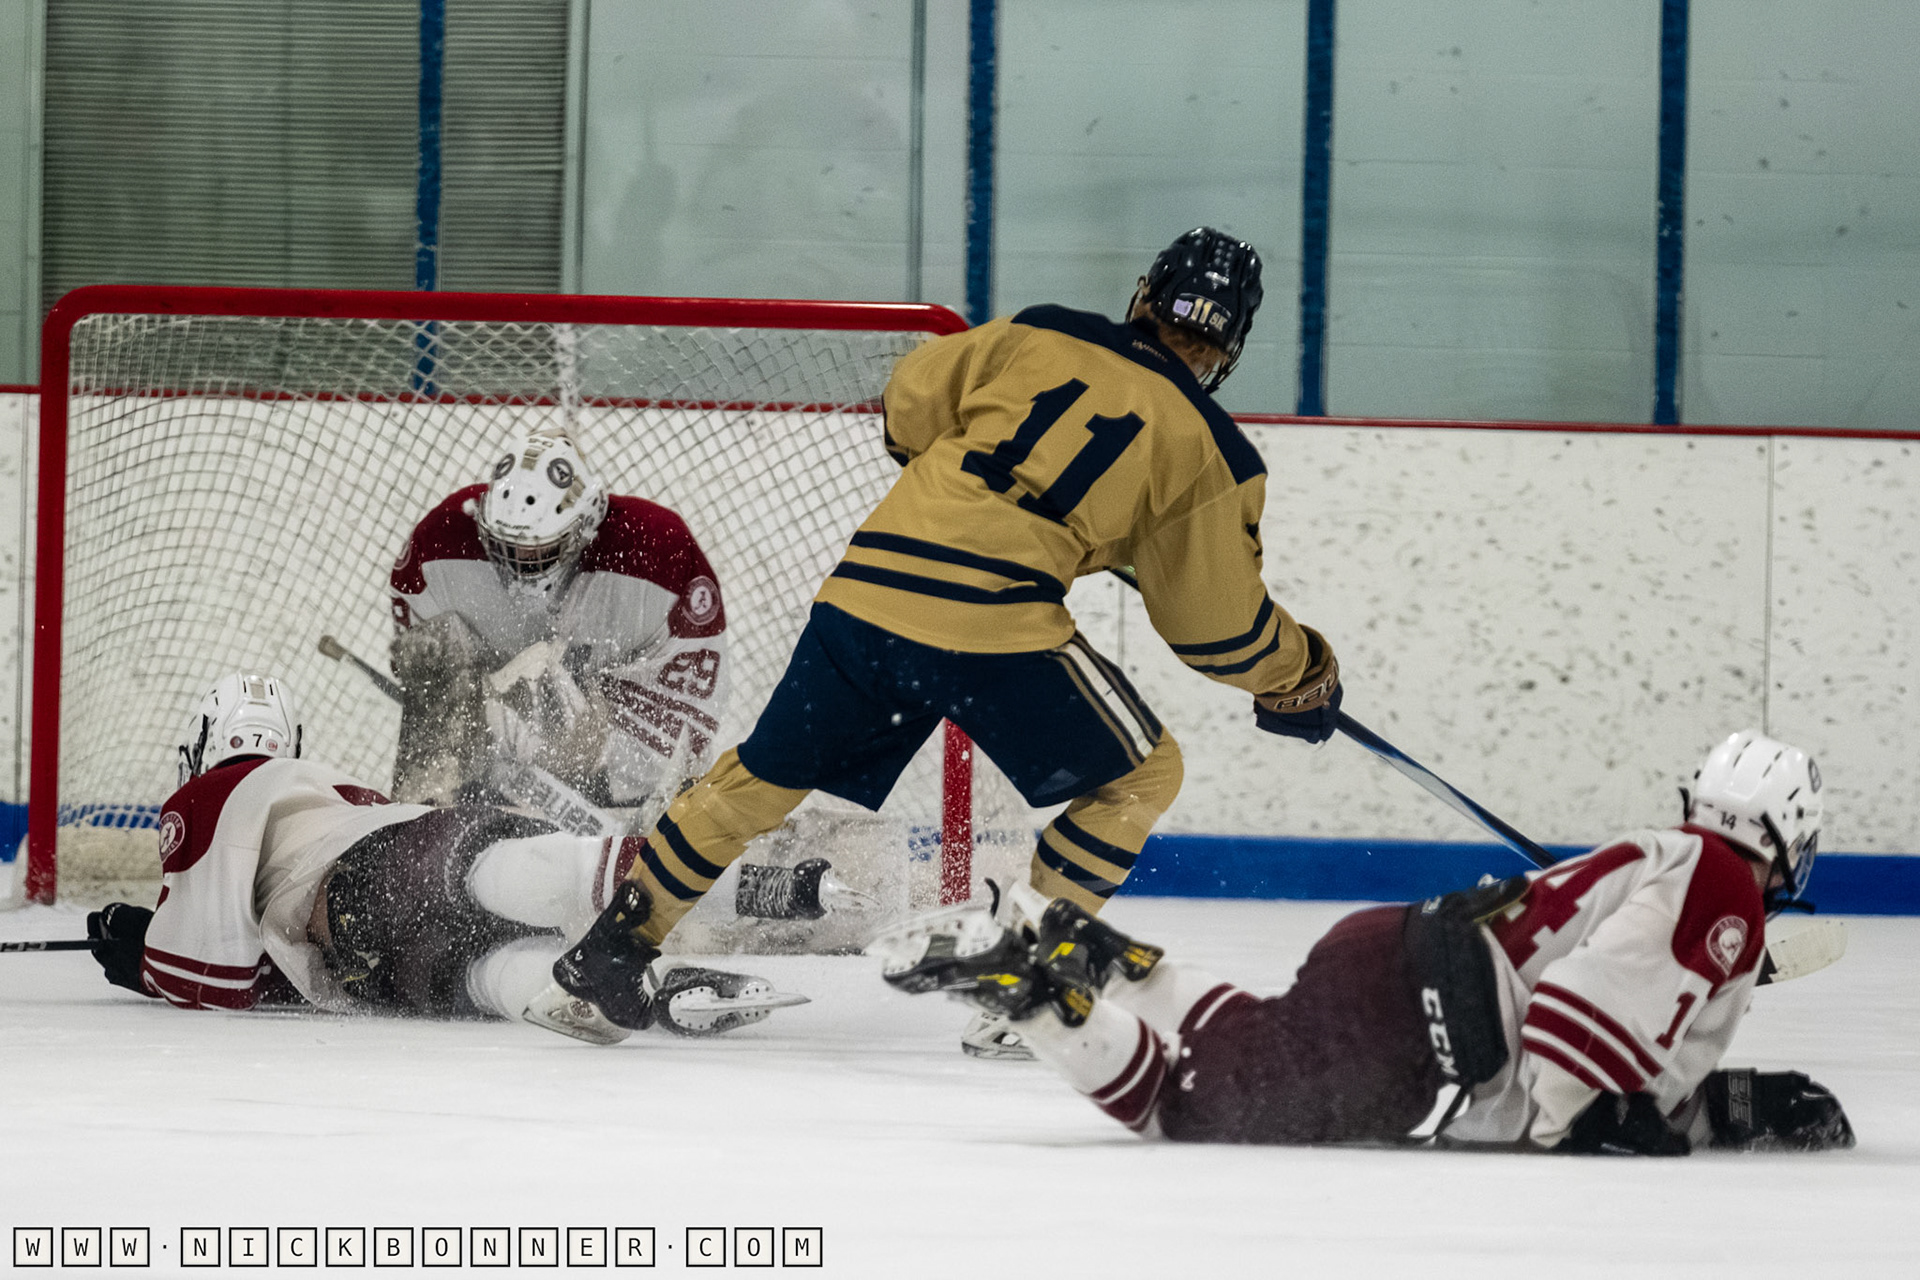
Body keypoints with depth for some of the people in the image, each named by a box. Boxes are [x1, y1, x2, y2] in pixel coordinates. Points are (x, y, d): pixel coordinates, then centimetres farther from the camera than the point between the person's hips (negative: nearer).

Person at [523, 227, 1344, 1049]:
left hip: (869, 579, 4)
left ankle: (606, 955, 22)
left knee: (765, 775, 21)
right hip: (998, 622, -4)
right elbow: (1217, 622, 13)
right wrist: (1299, 674, 31)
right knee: (1142, 773, 16)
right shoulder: (1208, 450, 8)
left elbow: (909, 403, 20)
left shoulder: (1039, 336, 15)